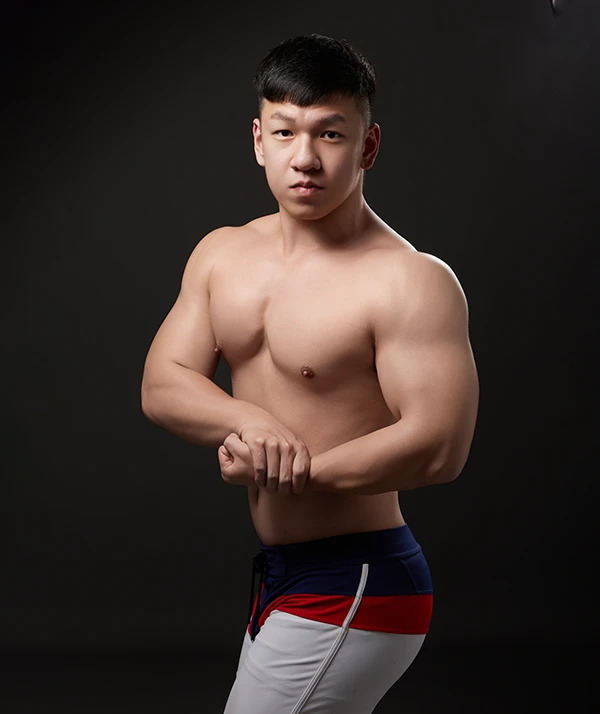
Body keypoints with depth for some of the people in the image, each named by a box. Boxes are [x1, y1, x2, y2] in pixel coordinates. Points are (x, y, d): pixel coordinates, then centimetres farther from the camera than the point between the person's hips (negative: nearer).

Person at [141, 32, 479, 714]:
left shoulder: (413, 282, -17)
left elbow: (439, 447, -25)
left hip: (352, 593, -8)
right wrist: (248, 420, -21)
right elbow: (161, 385, -1)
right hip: (279, 578, 8)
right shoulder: (222, 255, 5)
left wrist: (295, 472, -21)